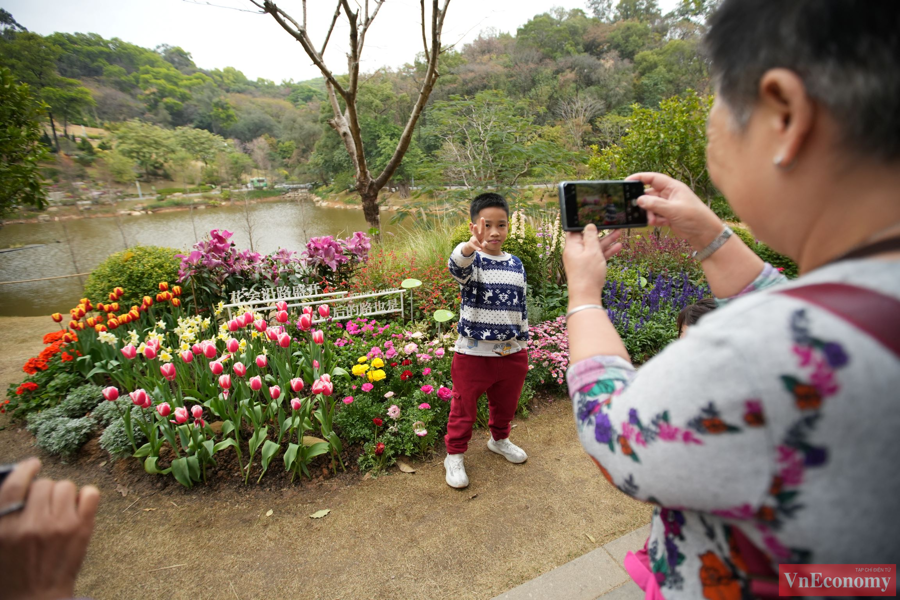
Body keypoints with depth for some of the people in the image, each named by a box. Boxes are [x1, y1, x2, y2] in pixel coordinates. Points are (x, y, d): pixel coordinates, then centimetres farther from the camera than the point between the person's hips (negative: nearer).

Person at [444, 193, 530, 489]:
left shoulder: (516, 265, 5)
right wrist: (470, 247, -60)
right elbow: (458, 267, -39)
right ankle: (454, 456, 31)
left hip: (511, 352, 5)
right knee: (464, 408, 10)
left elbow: (521, 307, 13)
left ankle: (499, 439, 51)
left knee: (506, 402, 23)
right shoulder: (472, 261, -12)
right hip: (473, 353, -5)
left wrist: (523, 343, 15)